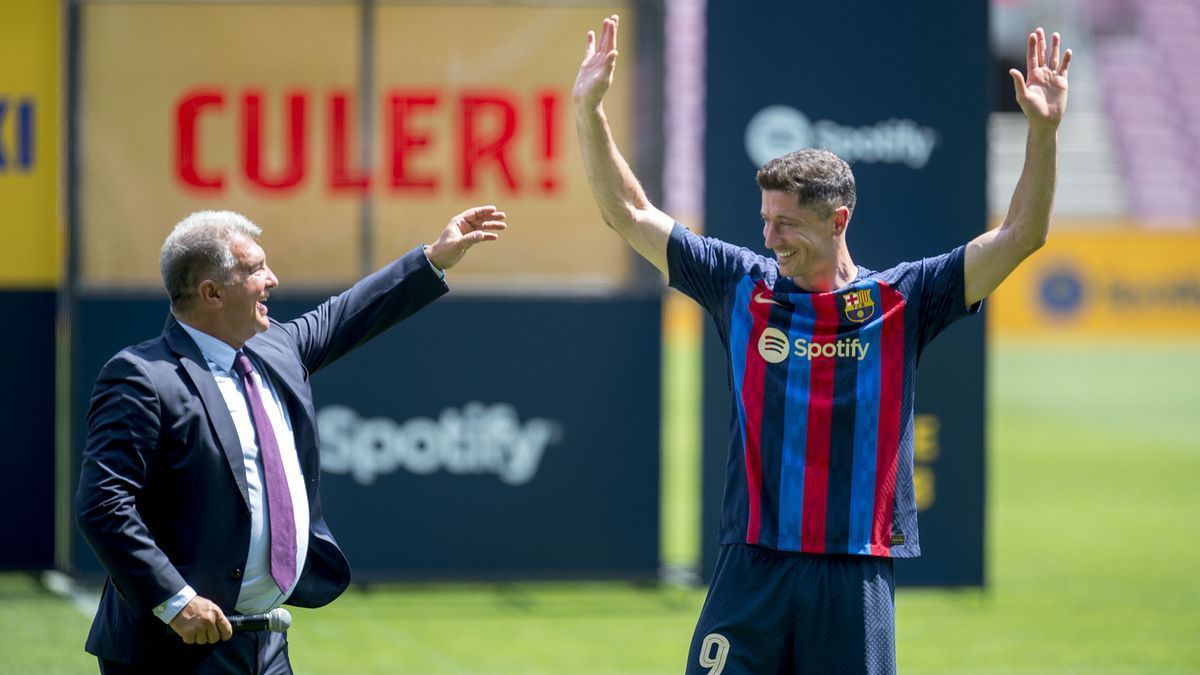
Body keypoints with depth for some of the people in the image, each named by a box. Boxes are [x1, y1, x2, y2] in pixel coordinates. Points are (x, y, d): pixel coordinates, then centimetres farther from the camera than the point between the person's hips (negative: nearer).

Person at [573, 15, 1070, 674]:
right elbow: (628, 214, 8)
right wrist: (589, 111, -2)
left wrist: (1042, 131, -13)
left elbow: (1019, 237, -2)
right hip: (752, 564, 1)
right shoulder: (743, 286, 7)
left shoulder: (899, 300, 3)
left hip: (856, 569, -1)